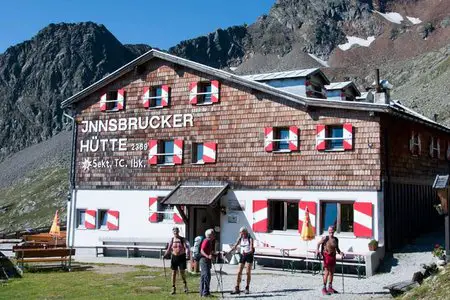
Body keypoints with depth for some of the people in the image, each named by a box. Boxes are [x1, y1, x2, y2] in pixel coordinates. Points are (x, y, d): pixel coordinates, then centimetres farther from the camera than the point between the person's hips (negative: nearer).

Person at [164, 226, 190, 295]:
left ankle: (185, 284, 25)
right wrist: (165, 255, -9)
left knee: (182, 272, 0)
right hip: (174, 257, 2)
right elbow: (169, 248, 5)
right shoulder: (172, 239, 3)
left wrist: (187, 255, -23)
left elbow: (186, 247, -8)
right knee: (174, 272, 3)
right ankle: (173, 288, 9)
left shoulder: (182, 239, -3)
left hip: (182, 257, -2)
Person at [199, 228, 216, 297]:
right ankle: (205, 292, -9)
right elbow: (202, 251, -23)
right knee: (207, 276, -11)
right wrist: (208, 256, -36)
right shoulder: (206, 241, -15)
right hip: (204, 260, -10)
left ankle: (202, 292, 17)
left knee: (203, 277, 12)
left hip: (207, 260, 10)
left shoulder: (210, 242, 16)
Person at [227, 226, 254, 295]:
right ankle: (237, 288, 0)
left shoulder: (250, 239, -9)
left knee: (248, 272, 0)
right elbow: (235, 246, 5)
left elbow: (251, 249, -16)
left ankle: (247, 288, 11)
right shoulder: (240, 239, 4)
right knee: (239, 272, -2)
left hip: (249, 255, -4)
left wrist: (246, 253, -35)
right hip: (242, 256, 4)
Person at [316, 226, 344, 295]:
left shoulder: (336, 239, 7)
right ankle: (324, 288, 0)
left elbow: (337, 248, 17)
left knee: (332, 273, 13)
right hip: (326, 256, -6)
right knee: (326, 273, -7)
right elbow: (319, 243, 0)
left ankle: (330, 287, 26)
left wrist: (340, 252, 0)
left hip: (333, 257, 6)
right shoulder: (325, 238, -7)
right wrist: (317, 249, -16)